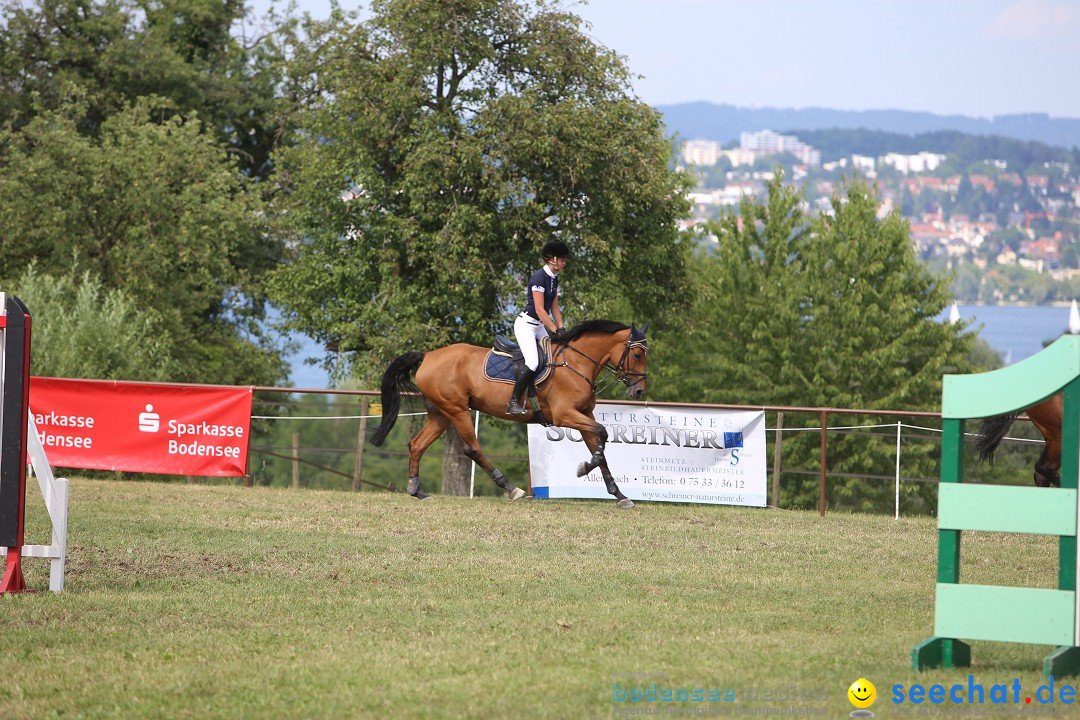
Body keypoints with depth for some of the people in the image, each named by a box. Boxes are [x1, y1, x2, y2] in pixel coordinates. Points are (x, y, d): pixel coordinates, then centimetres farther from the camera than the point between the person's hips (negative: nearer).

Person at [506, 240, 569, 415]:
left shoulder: (554, 279, 10)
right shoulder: (539, 277, -18)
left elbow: (554, 308, 14)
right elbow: (539, 309, -21)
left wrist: (561, 328, 2)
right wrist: (555, 330, -19)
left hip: (539, 326, 10)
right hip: (526, 324, -10)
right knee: (533, 363, -22)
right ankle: (514, 402, -18)